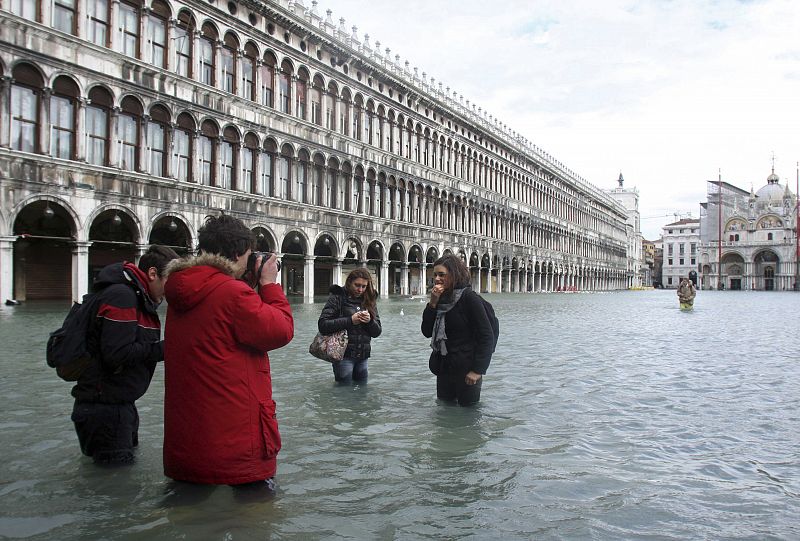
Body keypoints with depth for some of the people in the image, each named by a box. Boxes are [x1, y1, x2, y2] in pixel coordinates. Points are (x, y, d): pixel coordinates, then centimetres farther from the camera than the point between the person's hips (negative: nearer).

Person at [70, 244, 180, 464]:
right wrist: (162, 349, -20)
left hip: (122, 402, 10)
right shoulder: (121, 295, -20)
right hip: (104, 404, -10)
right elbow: (116, 354, -28)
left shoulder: (139, 298, 13)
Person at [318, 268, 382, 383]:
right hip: (344, 355, -5)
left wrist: (370, 321, -13)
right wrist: (350, 320, -20)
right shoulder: (337, 298, -3)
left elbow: (377, 332, 8)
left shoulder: (369, 301, 10)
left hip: (362, 357, 5)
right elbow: (323, 325, -14)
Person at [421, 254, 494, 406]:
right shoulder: (441, 299, 7)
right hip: (444, 369, 7)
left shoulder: (469, 298, -12)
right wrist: (432, 303, -10)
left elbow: (487, 336, -15)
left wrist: (478, 370, -18)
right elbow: (427, 332, 1)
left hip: (466, 371, -6)